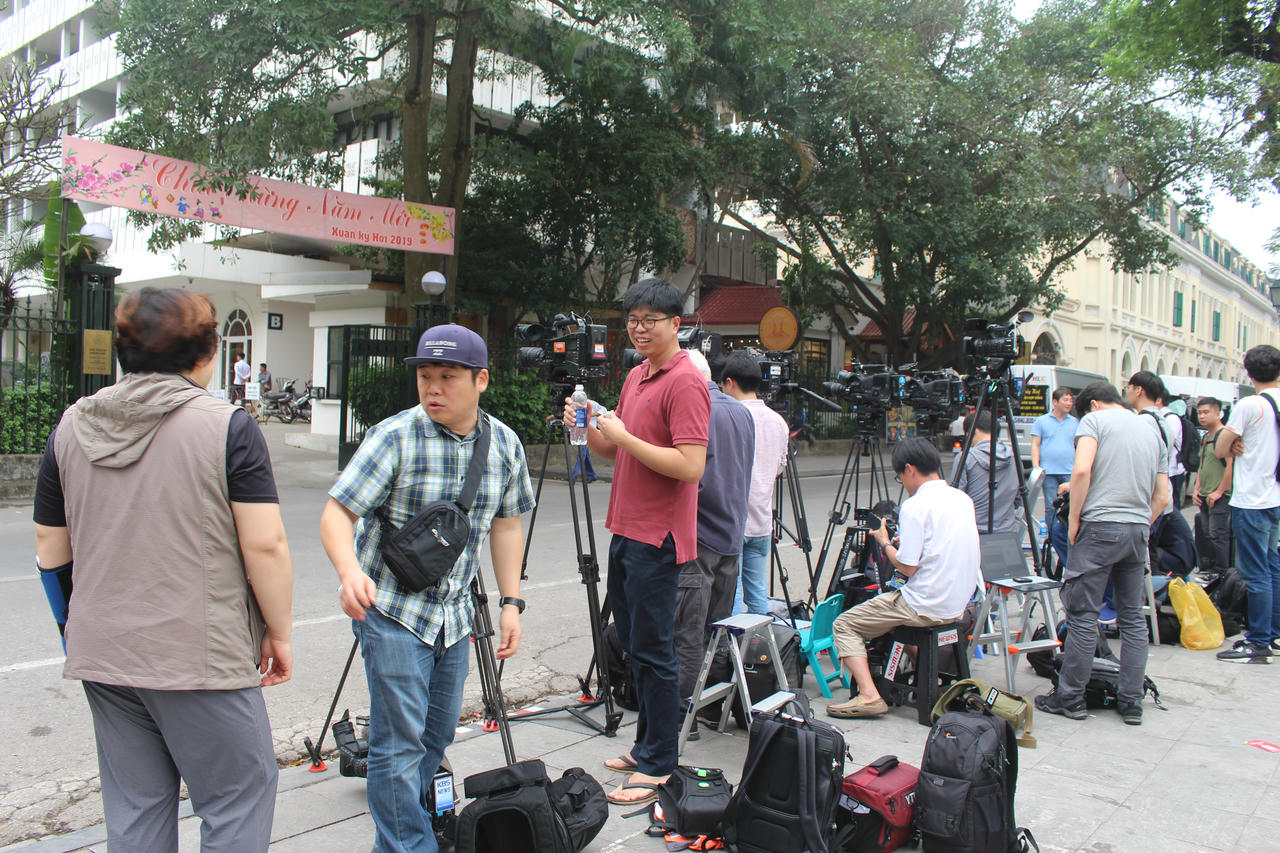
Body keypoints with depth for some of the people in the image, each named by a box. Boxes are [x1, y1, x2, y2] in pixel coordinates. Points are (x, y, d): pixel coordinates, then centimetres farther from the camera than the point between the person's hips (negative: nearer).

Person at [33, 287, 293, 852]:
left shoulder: (71, 427, 5)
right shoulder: (228, 427, -11)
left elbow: (50, 549, 10)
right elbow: (265, 545, -15)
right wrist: (279, 631, -4)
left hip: (102, 654, 6)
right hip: (201, 656, -6)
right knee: (238, 799, 8)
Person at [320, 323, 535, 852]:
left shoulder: (504, 444, -1)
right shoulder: (394, 437, -16)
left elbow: (505, 525, 9)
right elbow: (338, 512, -17)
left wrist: (510, 601, 5)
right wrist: (350, 572, -37)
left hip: (454, 612, 5)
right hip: (392, 609, -5)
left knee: (438, 735, 17)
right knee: (400, 743, -4)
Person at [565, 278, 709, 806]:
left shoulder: (684, 382, -14)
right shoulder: (635, 377, 14)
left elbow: (690, 465, -23)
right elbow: (611, 452, 19)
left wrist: (625, 436, -20)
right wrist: (589, 427, -1)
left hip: (658, 537, -9)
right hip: (625, 530, 10)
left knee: (653, 651, -2)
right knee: (632, 643, 17)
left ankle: (658, 766, 11)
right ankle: (646, 746, 30)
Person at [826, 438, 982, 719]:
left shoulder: (916, 506, -17)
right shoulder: (963, 499, 7)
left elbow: (907, 566, -18)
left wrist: (884, 542, -1)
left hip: (926, 607, -9)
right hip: (959, 606, 9)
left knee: (844, 625, 1)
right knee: (888, 604, 33)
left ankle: (869, 695, -13)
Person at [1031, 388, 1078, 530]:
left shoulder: (1075, 422, 12)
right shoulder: (1042, 421, 6)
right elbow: (1035, 445, 4)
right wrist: (1036, 467, -6)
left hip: (1070, 472, 2)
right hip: (1049, 472, -2)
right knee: (1050, 506, -1)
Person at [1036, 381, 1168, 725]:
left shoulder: (1095, 419, 1)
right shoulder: (1153, 432, 19)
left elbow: (1082, 470, -15)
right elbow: (1162, 498, 15)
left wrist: (1074, 520, -7)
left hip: (1100, 526, -6)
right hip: (1139, 530, 6)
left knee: (1083, 615, 0)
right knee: (1133, 618, 12)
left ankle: (1070, 698, 6)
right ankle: (1132, 702, 16)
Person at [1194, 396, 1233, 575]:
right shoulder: (1205, 438, 17)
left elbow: (1231, 465, -18)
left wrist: (1219, 492, -17)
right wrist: (1197, 489, 13)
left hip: (1220, 496, -9)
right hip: (1205, 496, 9)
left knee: (1218, 535, -8)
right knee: (1204, 534, 13)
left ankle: (1221, 572, 0)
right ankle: (1206, 570, 21)